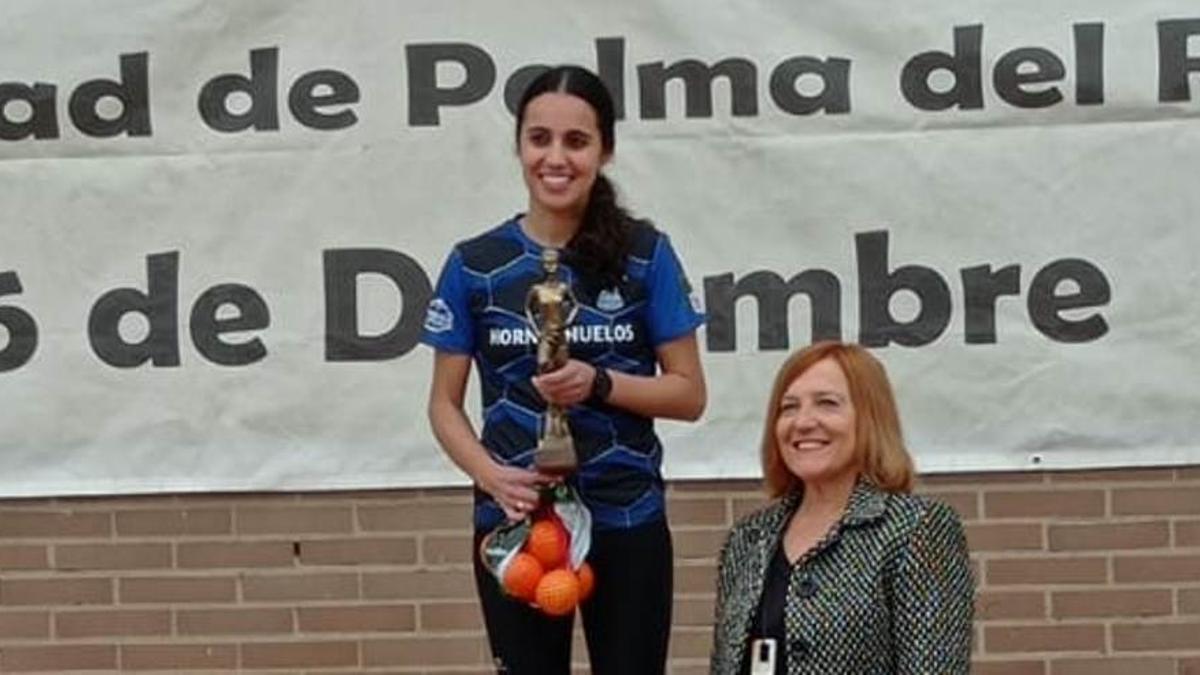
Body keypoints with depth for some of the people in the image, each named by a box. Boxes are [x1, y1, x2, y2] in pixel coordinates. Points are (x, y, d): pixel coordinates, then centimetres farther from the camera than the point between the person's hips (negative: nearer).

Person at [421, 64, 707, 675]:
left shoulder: (645, 254, -1)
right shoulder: (475, 264, 0)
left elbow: (689, 394, 1)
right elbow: (445, 403, 5)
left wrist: (599, 384, -17)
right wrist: (490, 475, -14)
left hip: (626, 522, -1)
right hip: (514, 521, 1)